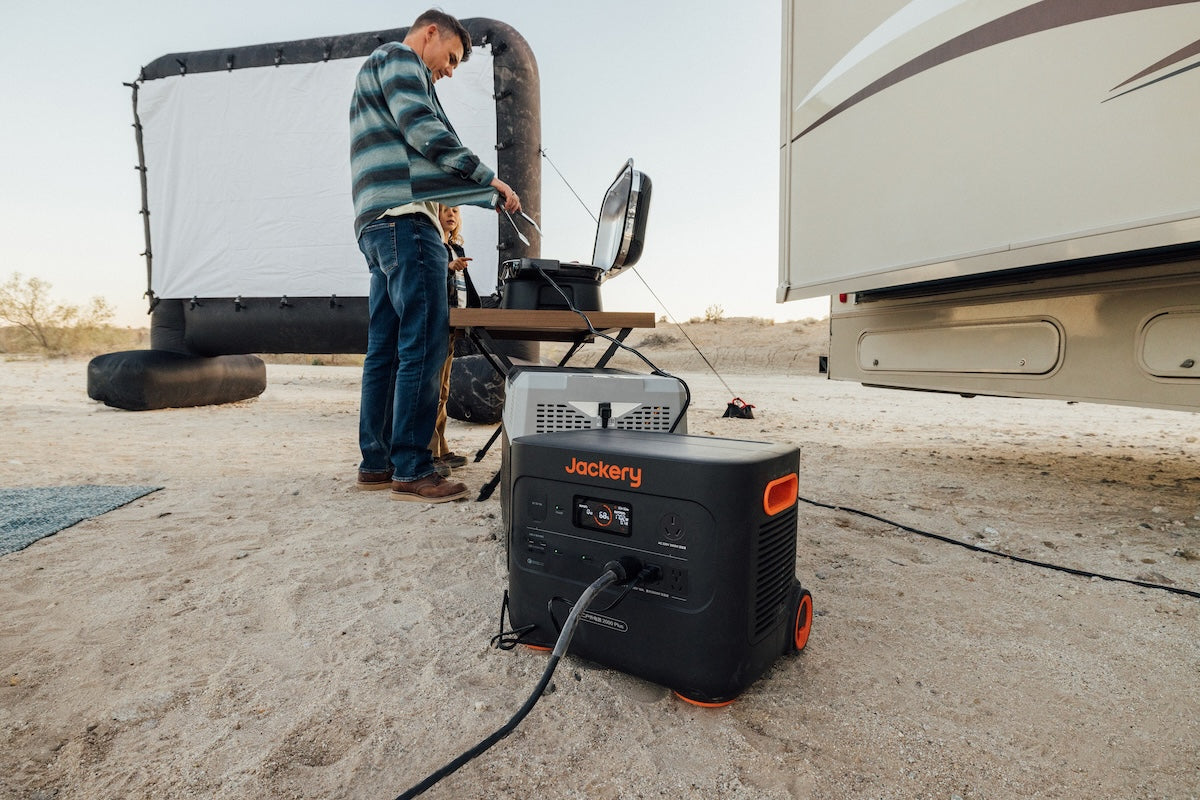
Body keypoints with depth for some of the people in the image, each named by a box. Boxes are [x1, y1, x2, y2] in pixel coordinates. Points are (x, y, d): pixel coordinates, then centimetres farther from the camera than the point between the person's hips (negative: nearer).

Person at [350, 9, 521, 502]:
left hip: (378, 226, 10)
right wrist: (489, 180, -6)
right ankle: (410, 471, -11)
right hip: (405, 219, -10)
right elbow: (424, 130, -11)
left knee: (385, 349, 6)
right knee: (424, 346, -13)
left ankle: (375, 464, 10)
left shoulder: (375, 76, 36)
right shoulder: (398, 57, 6)